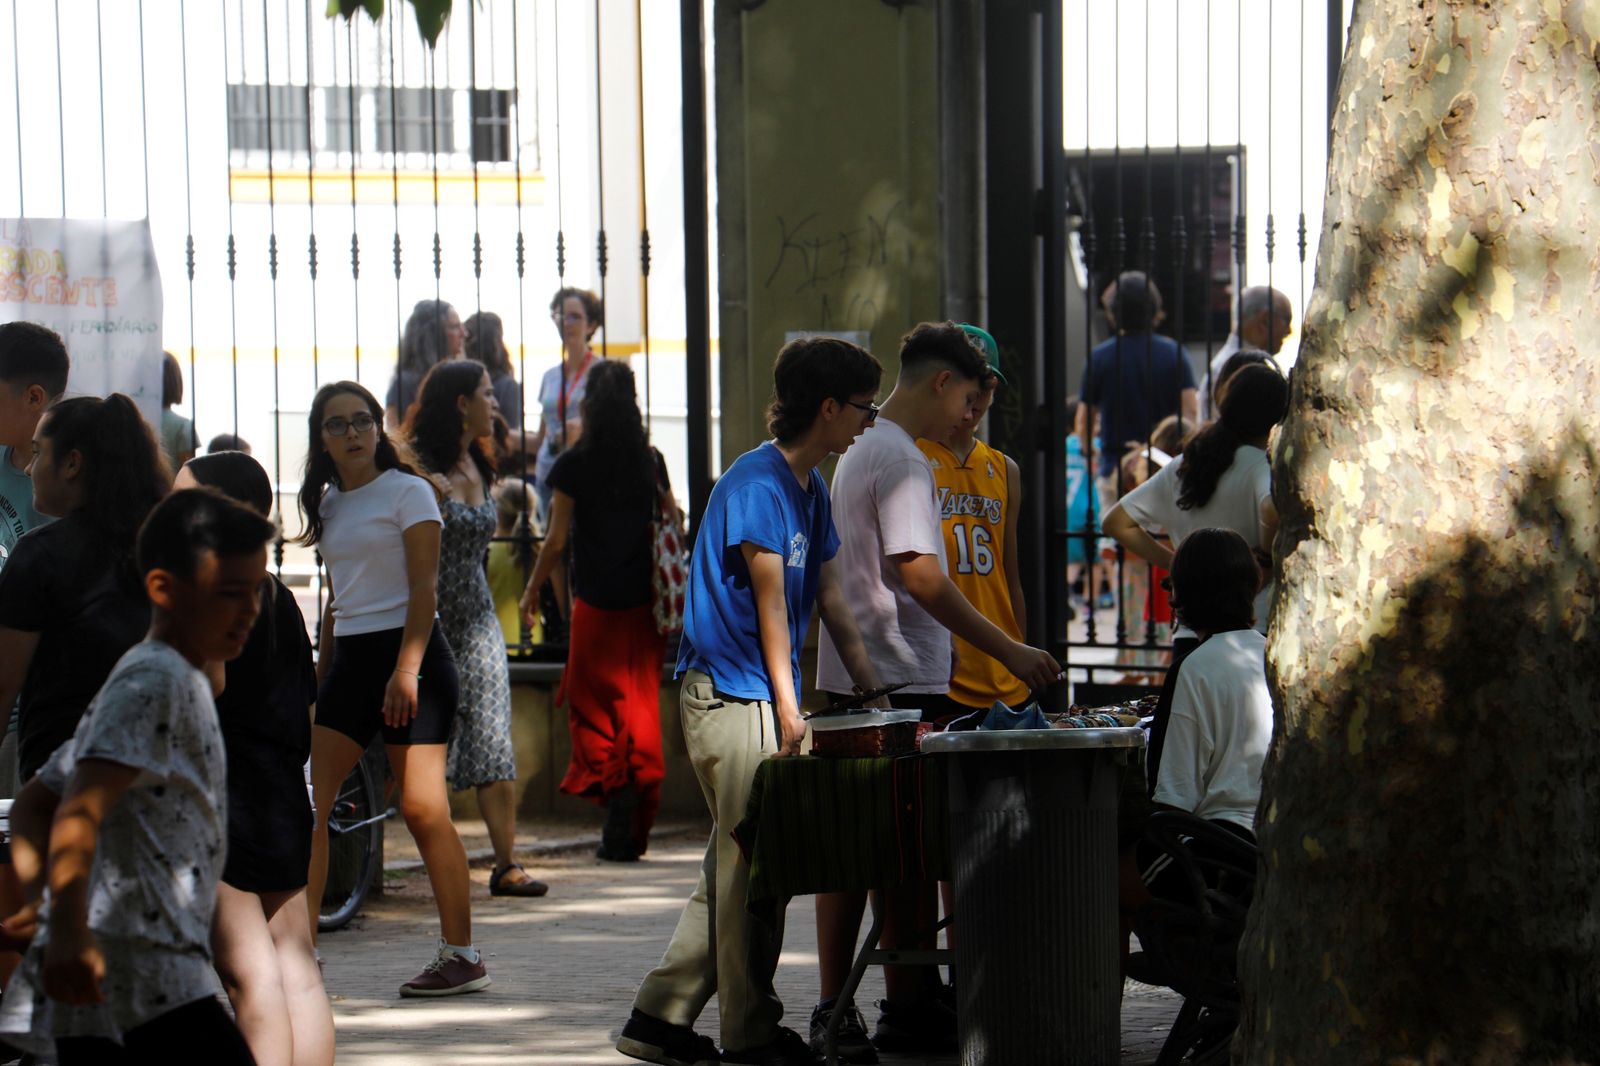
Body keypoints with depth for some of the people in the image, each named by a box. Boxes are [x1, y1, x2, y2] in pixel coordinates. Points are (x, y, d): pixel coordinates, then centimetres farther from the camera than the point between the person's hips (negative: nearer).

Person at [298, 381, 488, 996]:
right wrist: (321, 677, 20)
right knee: (306, 801, -3)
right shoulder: (328, 505, 17)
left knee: (422, 808, -10)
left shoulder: (408, 492, -3)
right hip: (349, 658, 7)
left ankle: (462, 957, -4)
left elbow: (423, 588, -11)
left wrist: (406, 669, -20)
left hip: (408, 652, -7)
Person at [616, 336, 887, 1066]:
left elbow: (828, 596, 17)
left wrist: (872, 689, 13)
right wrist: (788, 709, -13)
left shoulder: (810, 487, 15)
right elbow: (769, 600, -14)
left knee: (736, 867, 9)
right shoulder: (756, 483, -14)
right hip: (730, 692, -10)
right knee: (749, 865, -5)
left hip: (761, 696, 10)